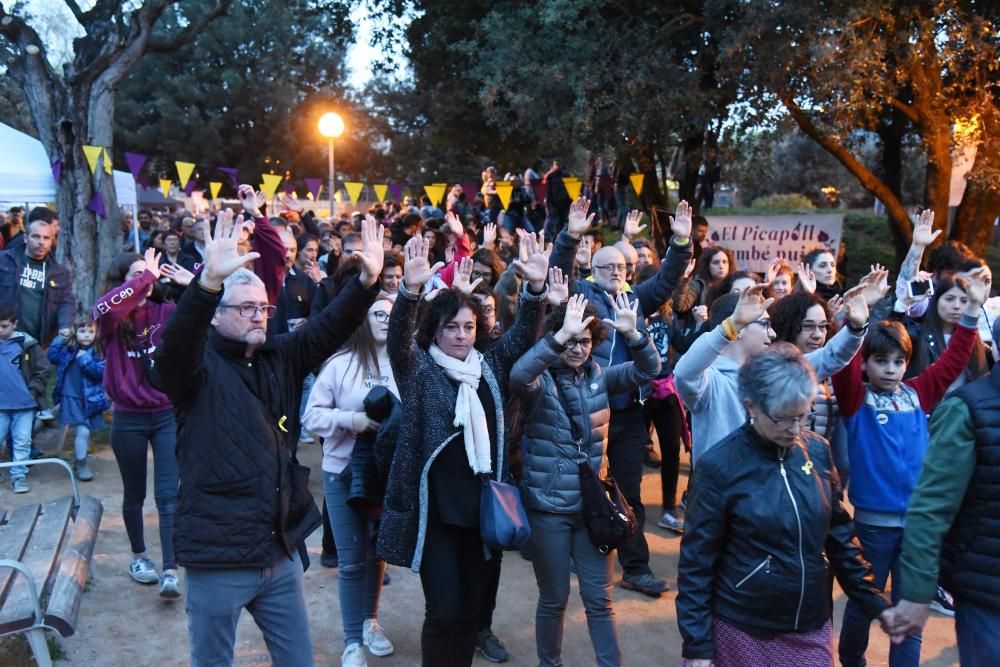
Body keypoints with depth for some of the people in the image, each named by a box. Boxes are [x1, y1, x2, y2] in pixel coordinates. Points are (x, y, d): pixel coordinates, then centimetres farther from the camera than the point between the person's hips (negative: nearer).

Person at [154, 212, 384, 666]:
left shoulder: (281, 357, 5)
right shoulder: (196, 366, -10)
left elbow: (329, 328, -3)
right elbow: (175, 342, -31)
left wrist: (367, 281, -20)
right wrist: (209, 282, -48)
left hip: (281, 550, 5)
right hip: (218, 556, -4)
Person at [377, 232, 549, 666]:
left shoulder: (491, 364, 7)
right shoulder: (418, 368, -3)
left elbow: (524, 333, -2)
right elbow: (398, 338, -20)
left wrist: (536, 288, -20)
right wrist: (411, 289, -38)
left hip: (483, 507, 4)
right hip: (434, 510, -4)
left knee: (472, 608, 15)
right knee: (445, 611, 0)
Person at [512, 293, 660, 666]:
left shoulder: (599, 376, 2)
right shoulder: (541, 380, -11)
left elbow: (648, 370, -6)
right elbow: (518, 376, -34)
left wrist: (632, 334, -24)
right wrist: (562, 334, -42)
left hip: (593, 503, 3)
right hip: (548, 506, -3)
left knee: (599, 599, 11)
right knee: (554, 598, 13)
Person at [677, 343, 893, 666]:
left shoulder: (817, 451, -4)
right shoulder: (719, 465, -17)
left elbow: (839, 535, 8)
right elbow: (697, 561, -12)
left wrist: (875, 603, 8)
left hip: (813, 627, 4)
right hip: (743, 631, -4)